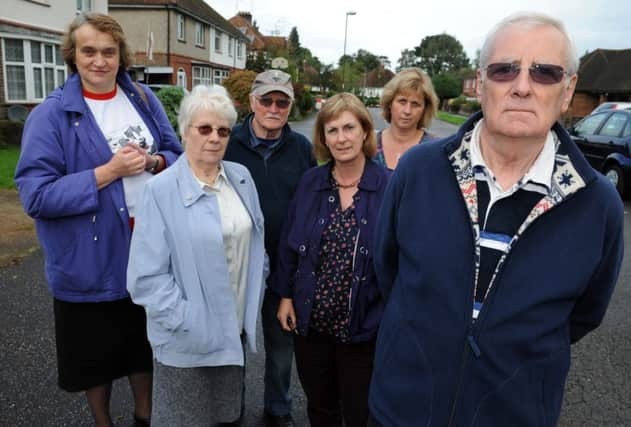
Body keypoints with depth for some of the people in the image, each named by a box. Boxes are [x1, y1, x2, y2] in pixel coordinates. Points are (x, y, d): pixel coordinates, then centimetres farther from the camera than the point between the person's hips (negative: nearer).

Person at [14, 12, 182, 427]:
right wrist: (108, 172, -23)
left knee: (145, 342, 21)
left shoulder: (143, 98, 3)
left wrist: (152, 162, -13)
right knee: (97, 351, 15)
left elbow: (178, 154, 9)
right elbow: (36, 195, -17)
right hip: (90, 259, -3)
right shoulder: (51, 114, -11)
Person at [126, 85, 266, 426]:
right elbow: (147, 276, -16)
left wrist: (253, 304, 8)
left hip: (235, 328, 5)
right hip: (189, 338, -4)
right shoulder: (161, 190, -15)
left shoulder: (241, 178, 1)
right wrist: (190, 325, -17)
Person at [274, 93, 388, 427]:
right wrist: (285, 295, 4)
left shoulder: (388, 187, -11)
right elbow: (289, 244, 6)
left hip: (363, 326, -3)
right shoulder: (310, 182, 0)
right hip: (309, 320, 3)